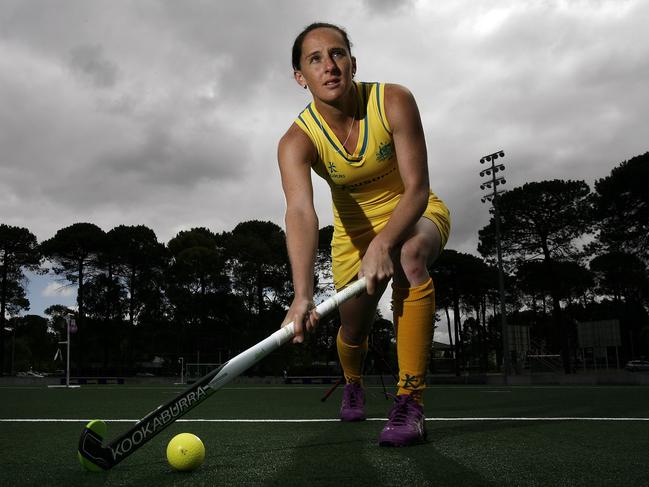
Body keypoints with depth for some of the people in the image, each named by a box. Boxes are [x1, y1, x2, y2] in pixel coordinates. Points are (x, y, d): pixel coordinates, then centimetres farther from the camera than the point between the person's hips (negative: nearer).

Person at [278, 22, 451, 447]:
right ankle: (353, 385, 44)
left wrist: (383, 243, -46)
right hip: (354, 227, 2)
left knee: (410, 254, -37)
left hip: (414, 212, -2)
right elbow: (301, 213, -41)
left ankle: (411, 403, -31)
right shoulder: (297, 141, -23)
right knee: (353, 328, 3)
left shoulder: (394, 102, -25)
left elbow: (416, 188, -28)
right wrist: (303, 295, -57)